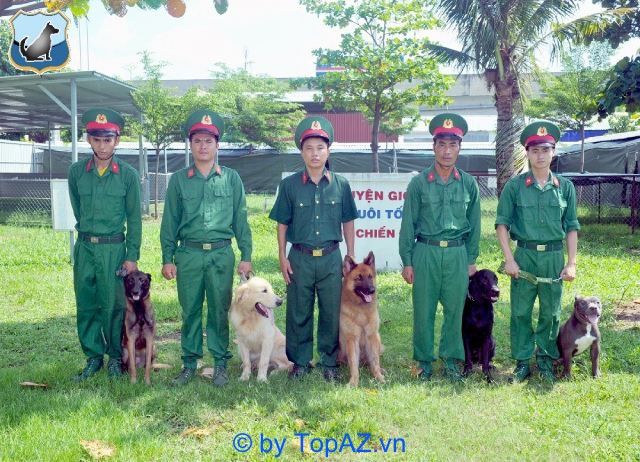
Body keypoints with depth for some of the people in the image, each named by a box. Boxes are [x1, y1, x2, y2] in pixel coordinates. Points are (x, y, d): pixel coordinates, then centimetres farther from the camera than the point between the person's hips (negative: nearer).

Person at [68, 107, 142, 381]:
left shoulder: (128, 175, -3)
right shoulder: (76, 172, 3)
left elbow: (134, 218, -1)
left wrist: (132, 256, -4)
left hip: (115, 248, -2)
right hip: (84, 247, 3)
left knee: (113, 305, 1)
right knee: (86, 305, 7)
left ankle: (116, 357, 17)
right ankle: (93, 356, 20)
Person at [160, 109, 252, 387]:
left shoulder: (231, 179, 5)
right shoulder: (179, 180, 6)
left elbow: (240, 219, 6)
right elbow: (169, 221, 7)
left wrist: (246, 256, 2)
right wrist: (167, 258, 3)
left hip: (221, 253, 0)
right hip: (188, 254, 1)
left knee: (220, 311, 5)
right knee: (190, 311, 7)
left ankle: (220, 363, 15)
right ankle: (190, 363, 18)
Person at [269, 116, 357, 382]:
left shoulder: (341, 185, 3)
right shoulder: (290, 185, 0)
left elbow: (348, 222, 9)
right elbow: (282, 223, 5)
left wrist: (351, 256, 6)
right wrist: (282, 257, 0)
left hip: (331, 258, 1)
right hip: (300, 258, 0)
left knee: (332, 313, 7)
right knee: (299, 313, 7)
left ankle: (330, 363, 21)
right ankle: (300, 362, 21)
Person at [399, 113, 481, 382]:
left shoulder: (469, 184, 5)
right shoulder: (419, 183, 0)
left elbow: (474, 224, 10)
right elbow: (408, 224, 2)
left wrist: (471, 260, 8)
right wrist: (407, 261, -1)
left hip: (457, 253, 1)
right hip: (426, 252, -1)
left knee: (454, 310, 7)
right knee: (423, 310, 4)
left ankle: (451, 359, 21)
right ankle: (424, 361, 18)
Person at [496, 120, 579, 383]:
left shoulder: (565, 187, 4)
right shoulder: (514, 186, -1)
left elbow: (571, 227, 7)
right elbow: (502, 224, 0)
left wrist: (571, 263, 2)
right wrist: (509, 260, -8)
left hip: (554, 257, 1)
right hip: (524, 255, -1)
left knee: (551, 312, 9)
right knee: (520, 312, 4)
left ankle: (546, 361, 24)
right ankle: (522, 363, 17)